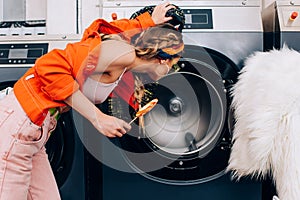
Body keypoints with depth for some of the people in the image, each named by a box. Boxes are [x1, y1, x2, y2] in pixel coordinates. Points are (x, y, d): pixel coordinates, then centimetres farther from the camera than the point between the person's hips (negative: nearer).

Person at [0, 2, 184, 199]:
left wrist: (150, 21, 27)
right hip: (16, 125, -9)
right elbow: (50, 67, -23)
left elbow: (110, 27, 34)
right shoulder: (124, 53, -17)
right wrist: (97, 117, -20)